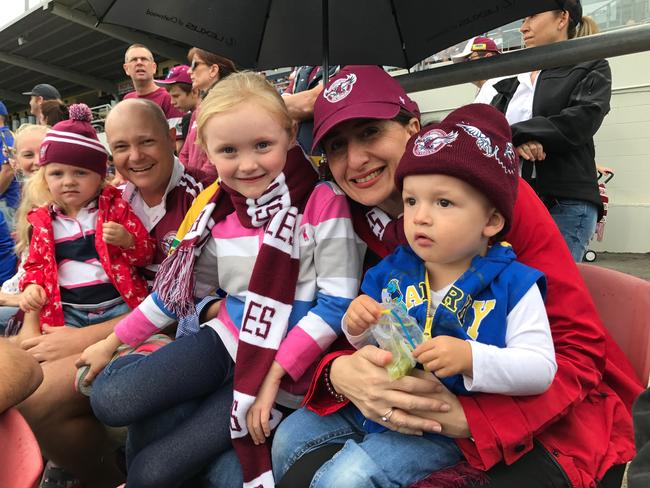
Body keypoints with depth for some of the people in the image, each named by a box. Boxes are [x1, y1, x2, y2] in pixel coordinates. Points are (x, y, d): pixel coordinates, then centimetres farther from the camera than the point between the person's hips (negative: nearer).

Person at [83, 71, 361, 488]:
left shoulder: (323, 202, -17)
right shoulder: (218, 212, -1)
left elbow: (338, 303, -16)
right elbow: (181, 288, 10)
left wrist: (273, 375, -18)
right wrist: (111, 342, 14)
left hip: (291, 361, -4)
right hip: (230, 337, 5)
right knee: (109, 402, -11)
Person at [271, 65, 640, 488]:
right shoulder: (357, 228, -3)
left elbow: (580, 348, -16)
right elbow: (354, 341, -1)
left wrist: (468, 417, -29)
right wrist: (340, 373, -26)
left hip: (545, 424, -4)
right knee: (294, 438, -12)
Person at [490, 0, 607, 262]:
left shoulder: (592, 69, 10)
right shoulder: (513, 81, 22)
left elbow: (582, 120, -9)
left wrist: (512, 132, -10)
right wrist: (514, 143, -14)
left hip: (565, 204, -4)